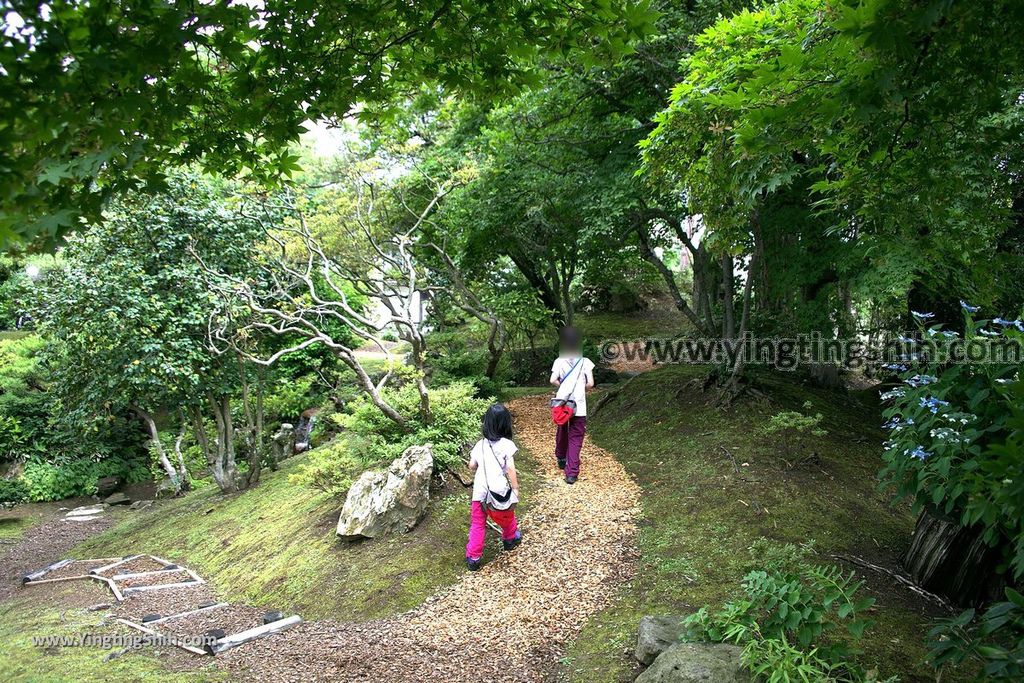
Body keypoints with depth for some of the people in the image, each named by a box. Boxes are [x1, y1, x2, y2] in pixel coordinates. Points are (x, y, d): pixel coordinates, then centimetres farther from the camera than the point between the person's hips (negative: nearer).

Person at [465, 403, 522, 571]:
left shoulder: (480, 444, 4)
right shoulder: (506, 444, -9)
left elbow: (471, 466, 7)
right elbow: (510, 468, -14)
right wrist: (515, 488, -6)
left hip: (480, 492, 2)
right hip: (500, 492, -2)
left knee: (477, 524, 10)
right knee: (507, 517, 25)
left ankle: (473, 558, 9)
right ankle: (510, 539, 48)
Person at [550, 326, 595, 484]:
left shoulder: (559, 361, -1)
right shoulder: (585, 362, -2)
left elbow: (553, 380, -11)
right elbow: (590, 383, -8)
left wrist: (563, 386, 9)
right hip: (579, 407, -2)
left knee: (561, 432, 24)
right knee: (575, 439, 3)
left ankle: (561, 459, 44)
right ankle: (572, 473, -2)